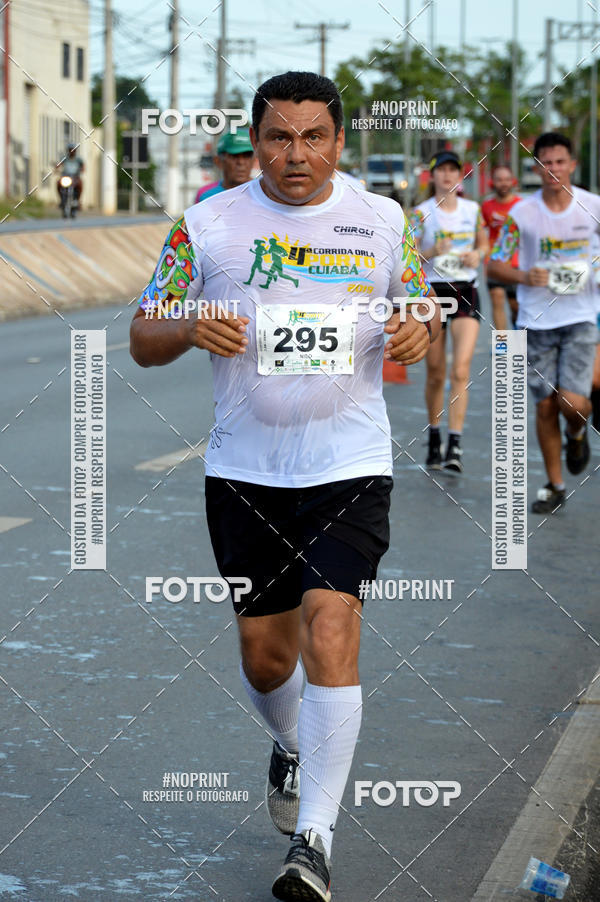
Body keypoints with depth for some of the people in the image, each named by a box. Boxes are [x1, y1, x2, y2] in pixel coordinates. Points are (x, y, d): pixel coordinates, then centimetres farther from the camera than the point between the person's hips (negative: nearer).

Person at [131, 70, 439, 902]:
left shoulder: (383, 221, 2)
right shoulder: (208, 223, -1)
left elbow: (420, 307, 15)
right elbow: (143, 340, 3)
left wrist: (420, 332, -9)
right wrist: (192, 329, -19)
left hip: (350, 465, -1)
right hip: (245, 469, 1)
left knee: (329, 633, -17)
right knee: (266, 655, 9)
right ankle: (291, 748, 44)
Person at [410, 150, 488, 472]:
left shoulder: (473, 210, 6)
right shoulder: (421, 213, -2)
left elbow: (483, 243, 21)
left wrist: (477, 255, -1)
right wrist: (433, 252, -22)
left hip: (465, 292, 1)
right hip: (432, 292, -1)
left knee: (460, 370, -13)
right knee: (435, 374, 6)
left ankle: (455, 446, -16)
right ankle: (434, 439, 26)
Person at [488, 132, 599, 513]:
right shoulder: (522, 214, -5)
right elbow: (495, 265, -1)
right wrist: (525, 276, -19)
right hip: (537, 321, 1)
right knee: (545, 406, 4)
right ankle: (555, 486, 20)